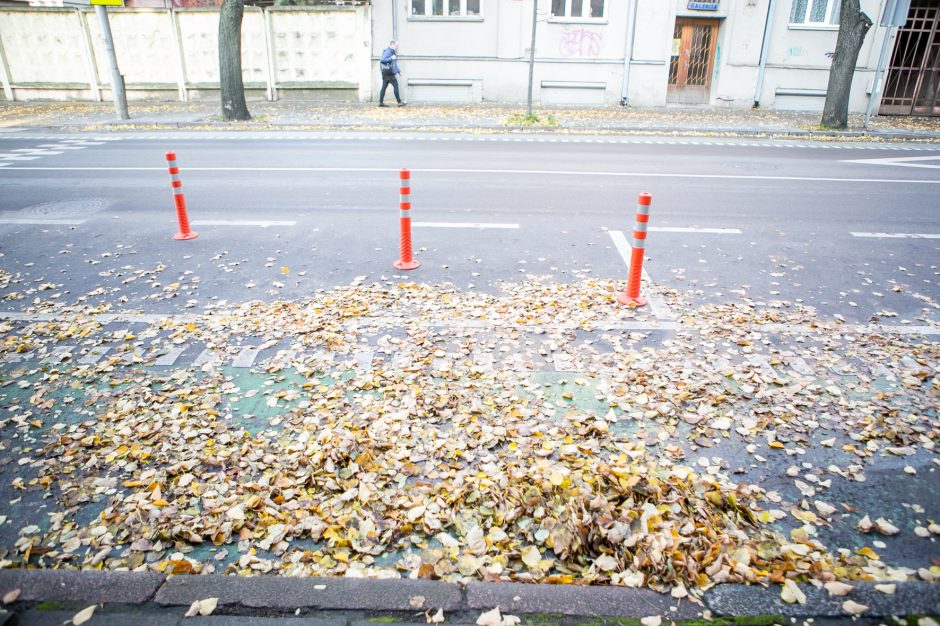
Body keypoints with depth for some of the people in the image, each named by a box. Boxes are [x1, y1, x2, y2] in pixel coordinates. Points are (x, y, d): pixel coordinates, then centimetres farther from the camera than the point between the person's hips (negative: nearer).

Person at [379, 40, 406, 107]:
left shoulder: (393, 52, 21)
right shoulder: (388, 52, -11)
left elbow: (394, 64, 29)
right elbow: (382, 60, -23)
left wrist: (399, 71, 21)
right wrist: (391, 58, -23)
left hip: (390, 73, 10)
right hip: (388, 72, -10)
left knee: (384, 87, 7)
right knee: (395, 85, -10)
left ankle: (381, 102, 8)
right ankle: (399, 102, -10)